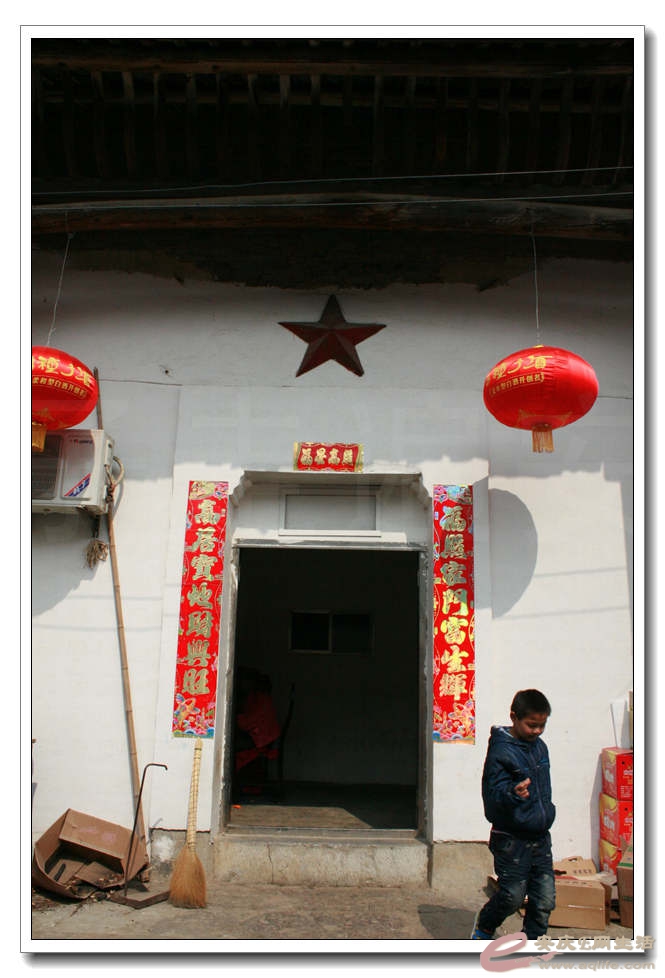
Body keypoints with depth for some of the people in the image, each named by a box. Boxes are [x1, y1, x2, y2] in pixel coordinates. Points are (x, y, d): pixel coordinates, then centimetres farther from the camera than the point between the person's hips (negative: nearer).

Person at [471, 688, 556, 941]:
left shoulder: (540, 747, 8)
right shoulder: (501, 751, -16)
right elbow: (494, 793, -22)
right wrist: (513, 793, -41)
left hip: (540, 837, 7)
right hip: (512, 839, -7)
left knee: (545, 901, 5)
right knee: (512, 896, 1)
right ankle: (483, 925, 30)